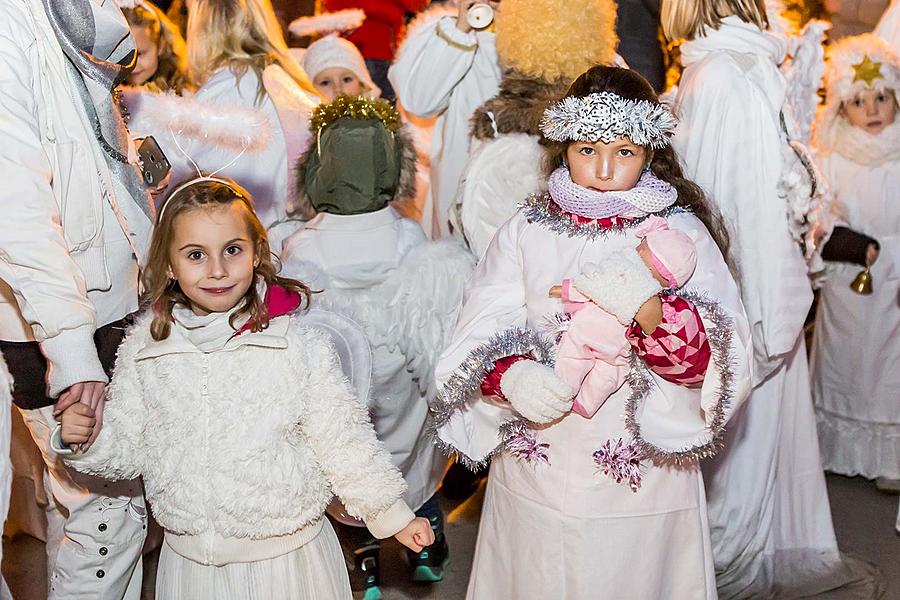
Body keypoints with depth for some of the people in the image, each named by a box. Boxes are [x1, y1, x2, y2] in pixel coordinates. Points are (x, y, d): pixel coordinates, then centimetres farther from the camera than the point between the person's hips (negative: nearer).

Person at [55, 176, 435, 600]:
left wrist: (392, 516, -1)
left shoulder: (299, 343, -14)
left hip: (288, 555, -2)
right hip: (188, 560, 2)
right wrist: (84, 440, -15)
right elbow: (128, 448, 4)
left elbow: (343, 439, -7)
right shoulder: (144, 349, -5)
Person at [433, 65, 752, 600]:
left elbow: (723, 360, -15)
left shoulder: (682, 233, -6)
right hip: (536, 480, 2)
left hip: (645, 482, -1)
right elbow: (476, 340, -6)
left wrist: (650, 309, -32)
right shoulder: (526, 231, -1)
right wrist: (511, 378, -27)